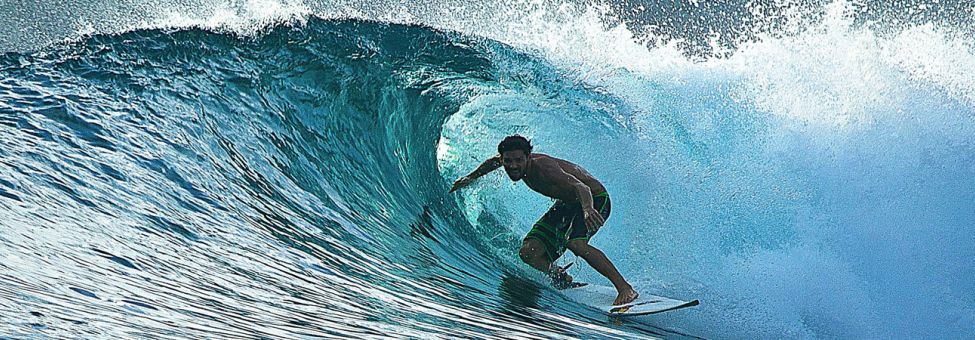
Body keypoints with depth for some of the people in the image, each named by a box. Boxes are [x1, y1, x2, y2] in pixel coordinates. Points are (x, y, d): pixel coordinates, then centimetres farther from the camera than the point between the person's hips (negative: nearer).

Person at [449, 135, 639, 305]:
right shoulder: (515, 162, -11)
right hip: (566, 204, 8)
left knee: (575, 243, -36)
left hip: (594, 199, -8)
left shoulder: (542, 167, -34)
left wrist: (587, 209, -68)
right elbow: (494, 161, 15)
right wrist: (471, 177, 25)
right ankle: (563, 279, 14)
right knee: (529, 253, -8)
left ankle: (625, 288, -25)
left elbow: (581, 187, -48)